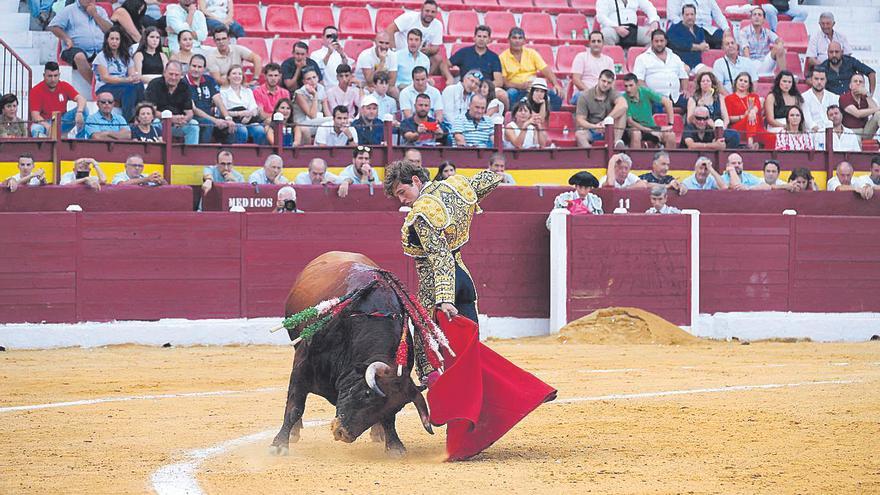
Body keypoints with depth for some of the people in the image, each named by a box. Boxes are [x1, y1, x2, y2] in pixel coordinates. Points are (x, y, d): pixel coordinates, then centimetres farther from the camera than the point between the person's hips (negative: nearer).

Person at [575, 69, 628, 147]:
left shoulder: (613, 93, -2)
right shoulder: (585, 96, -4)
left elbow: (623, 105, -24)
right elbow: (580, 120, -9)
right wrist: (594, 126, -29)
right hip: (590, 129, -1)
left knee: (621, 111, -21)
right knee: (579, 134, -34)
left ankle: (617, 142, -28)